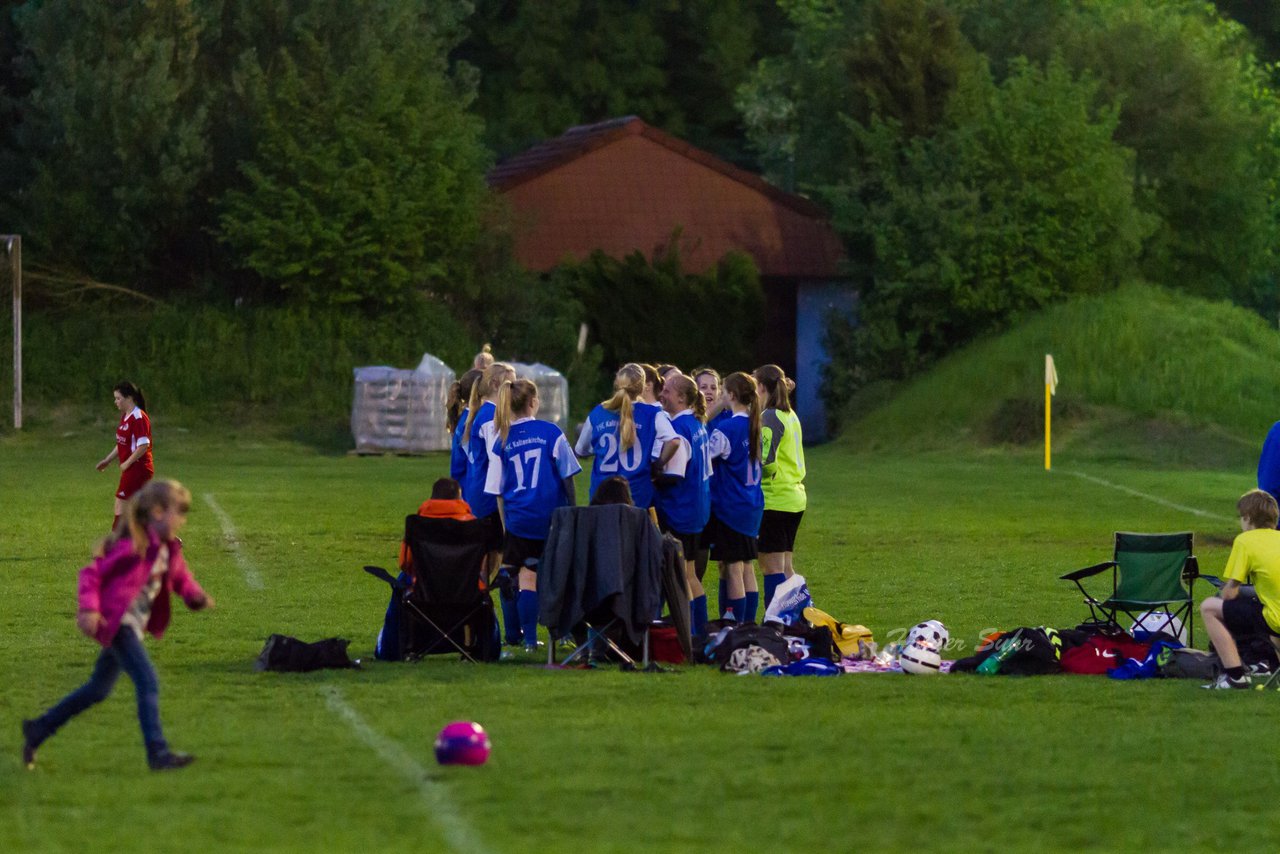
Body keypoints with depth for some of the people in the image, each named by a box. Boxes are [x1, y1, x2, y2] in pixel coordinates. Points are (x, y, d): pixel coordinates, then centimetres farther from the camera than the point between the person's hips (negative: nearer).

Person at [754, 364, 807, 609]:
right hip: (795, 498, 9)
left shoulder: (769, 418, -13)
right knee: (785, 567, 14)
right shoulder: (791, 416, 14)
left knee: (772, 568, -6)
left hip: (774, 500, -9)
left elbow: (766, 462, -20)